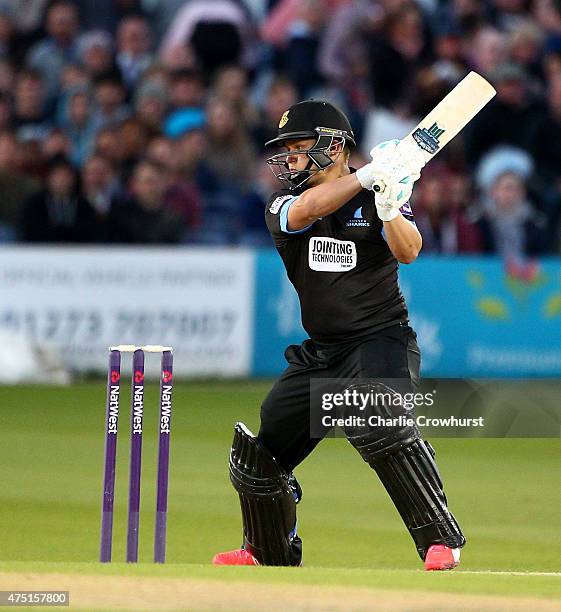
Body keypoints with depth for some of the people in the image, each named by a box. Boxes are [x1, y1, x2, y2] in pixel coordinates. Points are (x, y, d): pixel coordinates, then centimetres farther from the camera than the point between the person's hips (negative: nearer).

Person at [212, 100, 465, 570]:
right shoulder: (284, 205, 3)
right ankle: (271, 553, 33)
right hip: (319, 352, 5)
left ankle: (442, 539, -28)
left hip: (382, 341, -5)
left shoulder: (376, 199, -2)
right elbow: (306, 210, -21)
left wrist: (389, 208, -37)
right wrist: (369, 175, -31)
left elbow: (408, 252, -19)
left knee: (375, 420, -34)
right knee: (256, 455, 6)